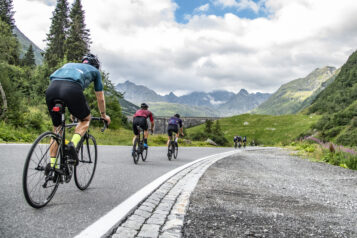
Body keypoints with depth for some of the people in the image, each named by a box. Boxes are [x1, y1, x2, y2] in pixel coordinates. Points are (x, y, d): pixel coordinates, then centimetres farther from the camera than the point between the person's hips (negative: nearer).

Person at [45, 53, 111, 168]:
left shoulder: (69, 64, 43)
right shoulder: (94, 70, 31)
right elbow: (100, 99, 35)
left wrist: (71, 112, 62)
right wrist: (103, 115, 52)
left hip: (51, 88, 4)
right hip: (71, 89, -4)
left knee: (57, 128, 21)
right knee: (86, 119, 22)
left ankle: (52, 164, 17)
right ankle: (73, 143, -4)